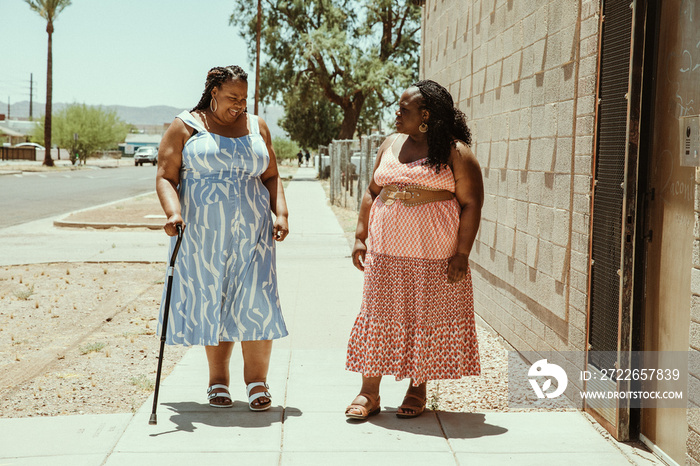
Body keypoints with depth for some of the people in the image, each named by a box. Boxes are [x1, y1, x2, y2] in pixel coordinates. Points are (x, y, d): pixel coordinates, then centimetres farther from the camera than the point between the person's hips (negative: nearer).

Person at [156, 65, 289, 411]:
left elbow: (271, 177, 15)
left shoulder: (257, 127, 12)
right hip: (203, 234, -2)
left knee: (255, 301, -6)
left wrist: (281, 214, 0)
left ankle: (257, 379, 3)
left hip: (252, 233, 2)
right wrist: (173, 212, -21)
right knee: (212, 303, 3)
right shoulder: (185, 127, 2)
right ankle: (217, 380, 14)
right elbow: (166, 177, -3)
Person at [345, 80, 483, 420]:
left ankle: (417, 390, 19)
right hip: (385, 251, 4)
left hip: (434, 254, -4)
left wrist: (461, 254, -12)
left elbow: (472, 204, -6)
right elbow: (372, 193, 16)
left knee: (427, 318, 4)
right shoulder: (390, 145, 12)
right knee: (378, 316, 4)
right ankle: (369, 392, 11)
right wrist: (360, 237, 8)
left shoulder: (455, 152, -4)